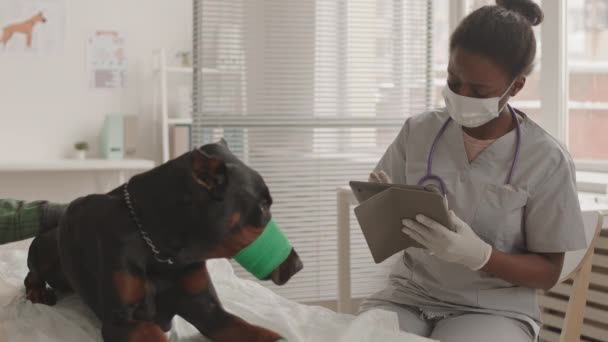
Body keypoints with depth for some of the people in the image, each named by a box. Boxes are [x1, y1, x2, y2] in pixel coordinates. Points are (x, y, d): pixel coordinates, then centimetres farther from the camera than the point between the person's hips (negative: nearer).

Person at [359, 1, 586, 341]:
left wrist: (477, 255, -22)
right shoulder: (418, 132, 1)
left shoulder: (547, 161, -9)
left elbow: (549, 271, -4)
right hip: (410, 294, 2)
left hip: (496, 310, -2)